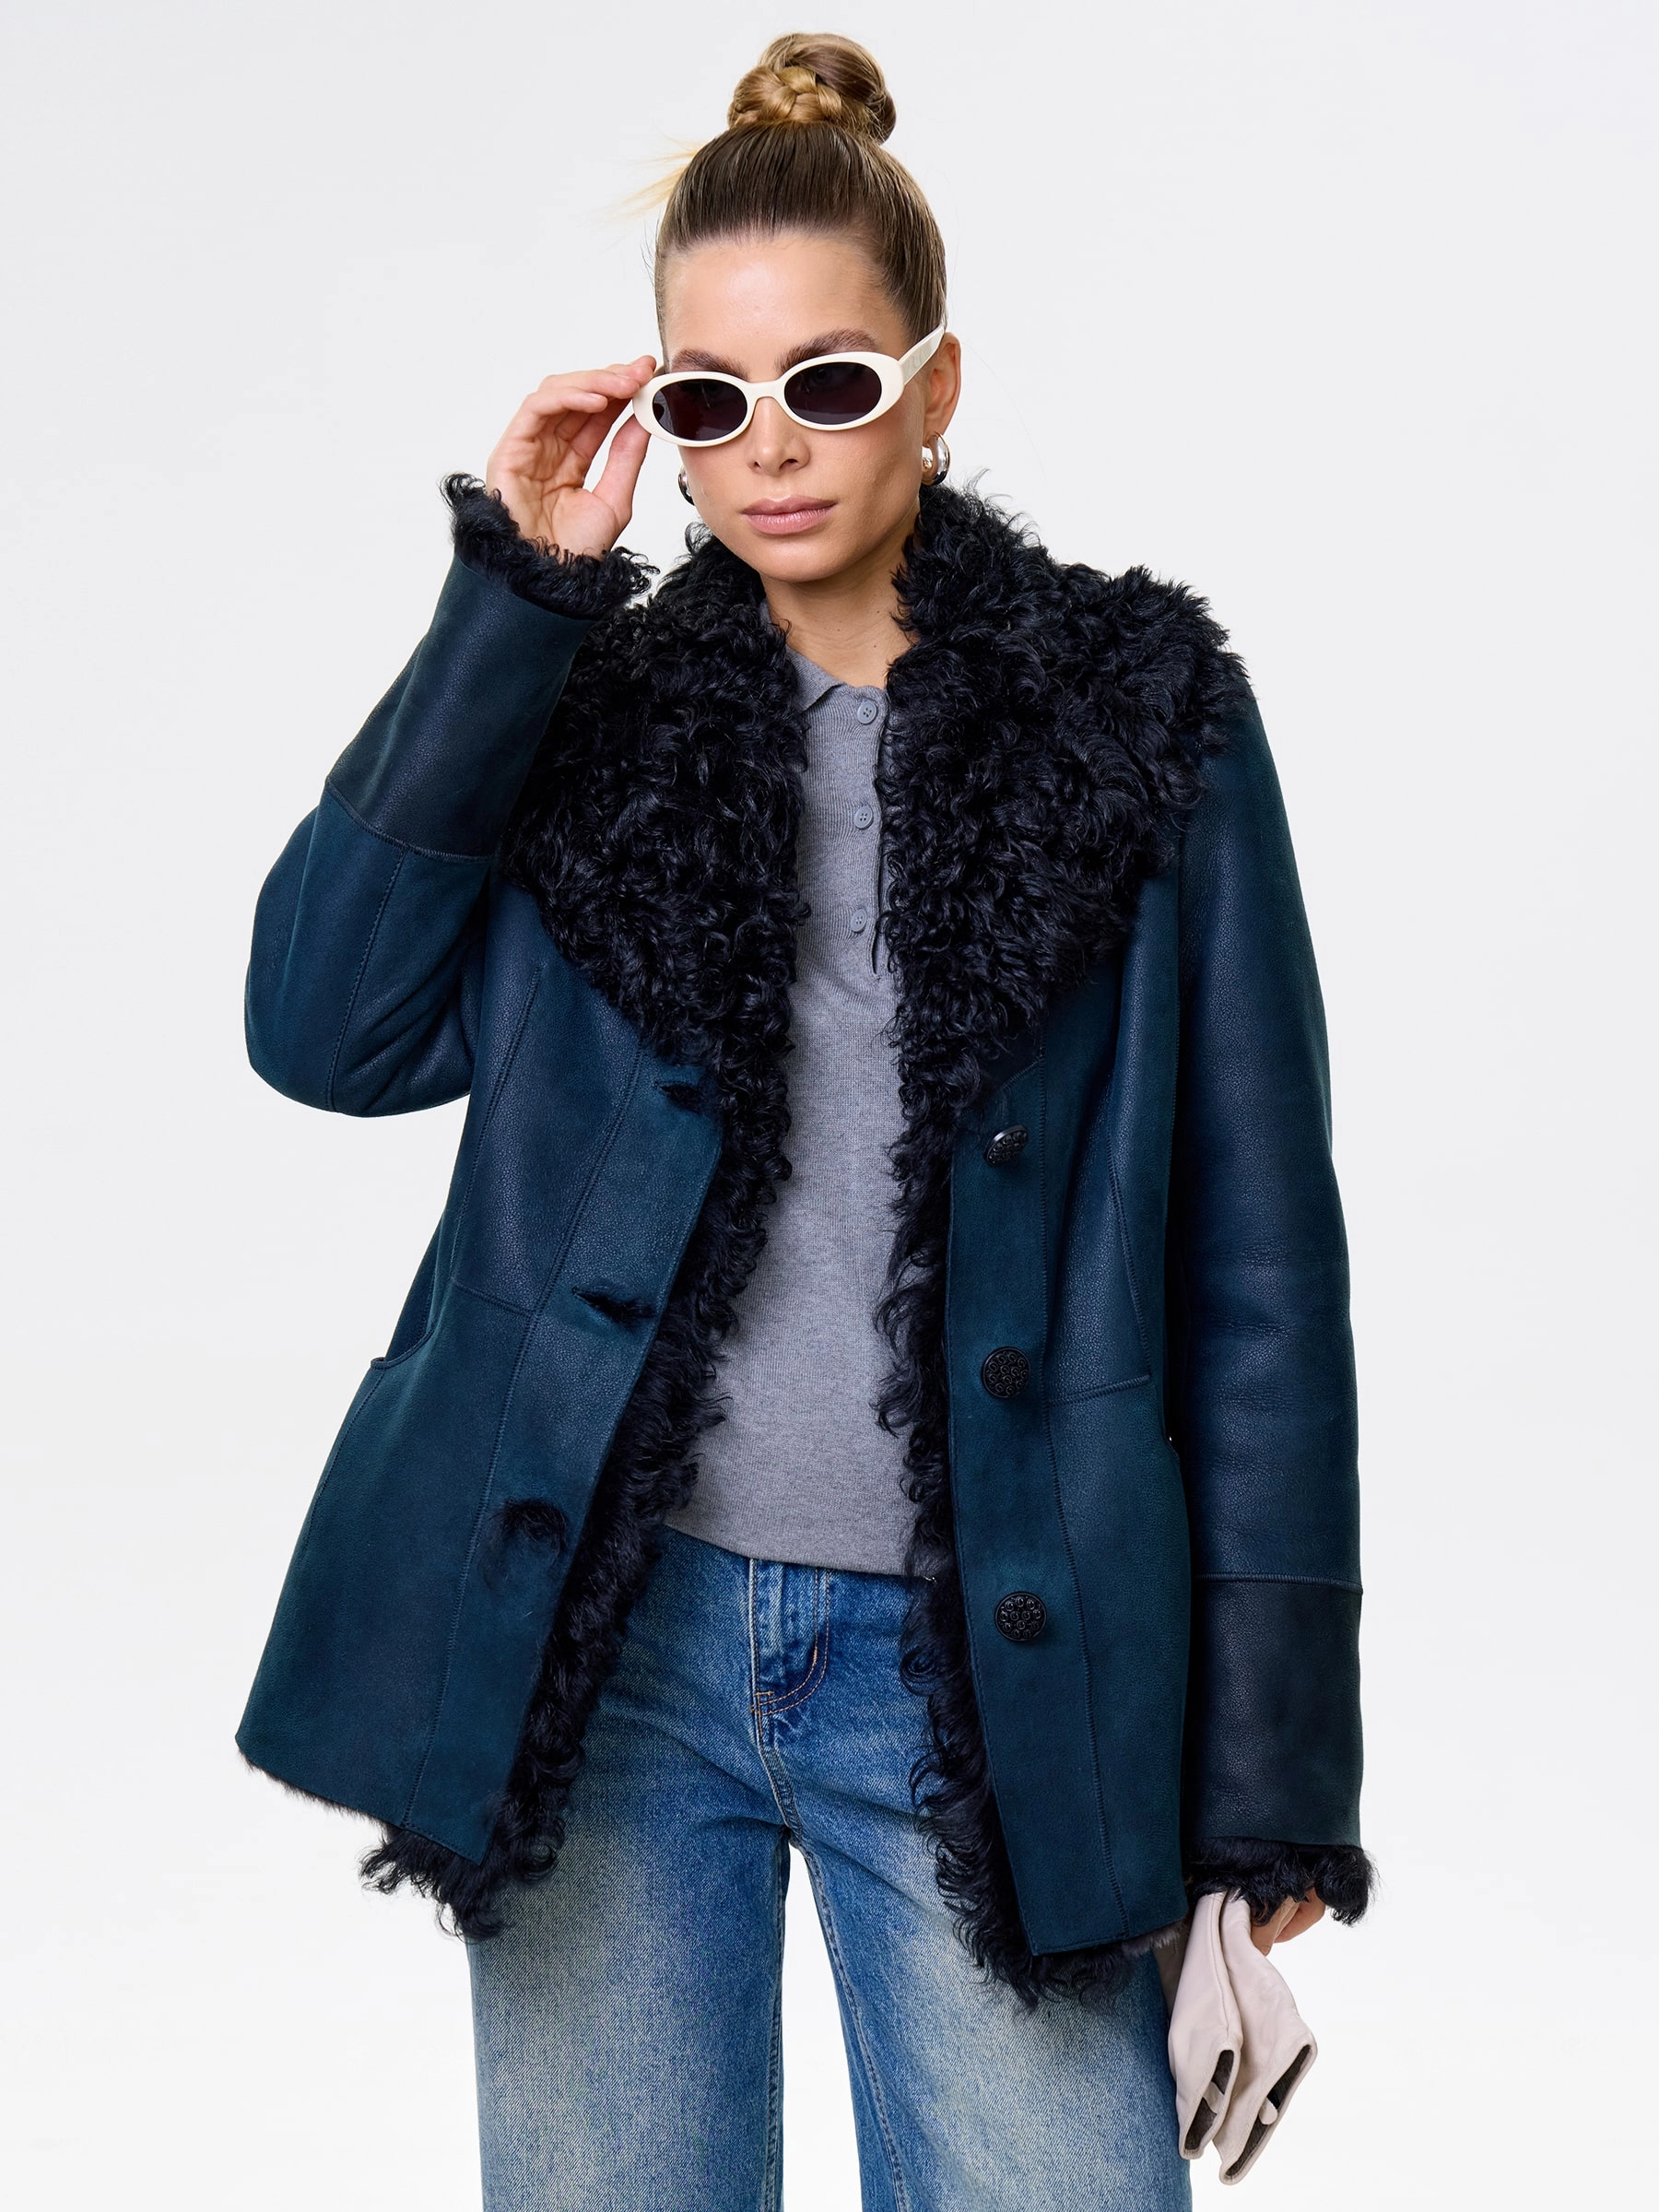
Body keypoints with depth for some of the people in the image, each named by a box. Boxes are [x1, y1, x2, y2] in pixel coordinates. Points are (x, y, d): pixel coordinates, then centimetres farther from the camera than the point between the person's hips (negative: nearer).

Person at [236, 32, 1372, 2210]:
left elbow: (1256, 1246, 0)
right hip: (596, 1638, 2)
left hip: (987, 1669, -2)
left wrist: (1274, 1751, -3)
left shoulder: (1140, 712, 0)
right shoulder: (593, 705, 8)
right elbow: (329, 1026, -7)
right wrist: (519, 593, -8)